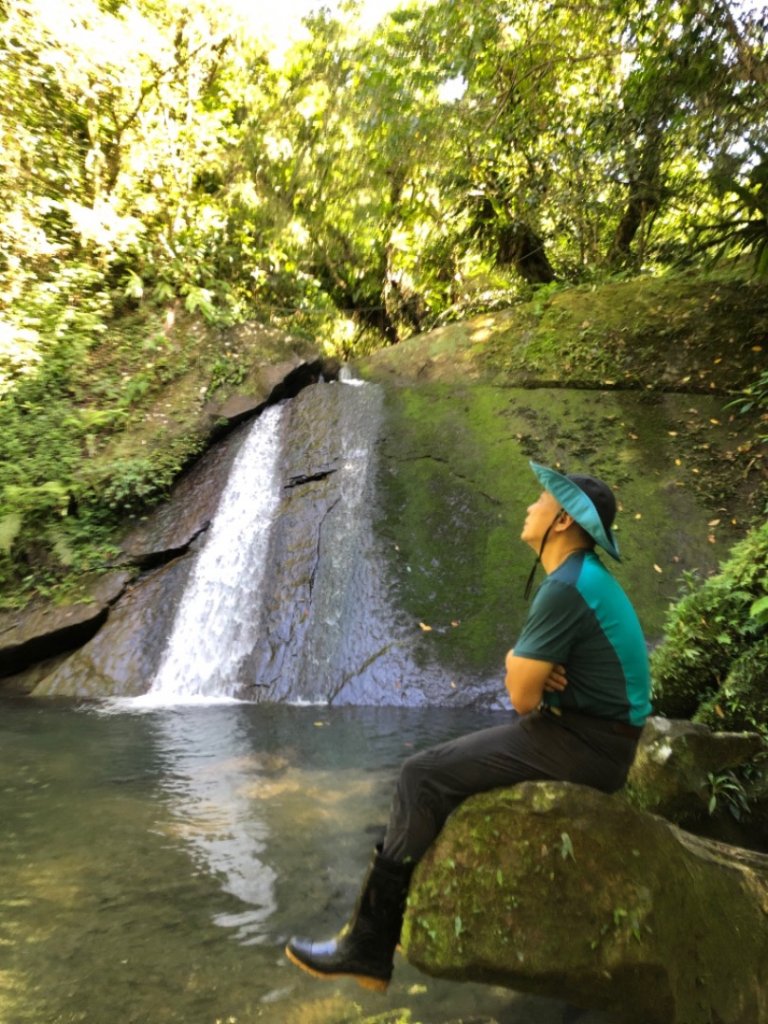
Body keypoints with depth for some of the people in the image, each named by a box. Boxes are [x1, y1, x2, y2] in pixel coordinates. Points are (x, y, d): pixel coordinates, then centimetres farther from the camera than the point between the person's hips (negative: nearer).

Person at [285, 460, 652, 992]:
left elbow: (522, 697, -20)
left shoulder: (565, 586, -23)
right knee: (447, 768, 15)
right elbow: (521, 659, 15)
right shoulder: (585, 575, 10)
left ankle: (370, 943, 3)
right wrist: (531, 667, -8)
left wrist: (527, 676, 2)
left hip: (581, 743, -10)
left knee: (424, 776, -10)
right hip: (591, 735, 10)